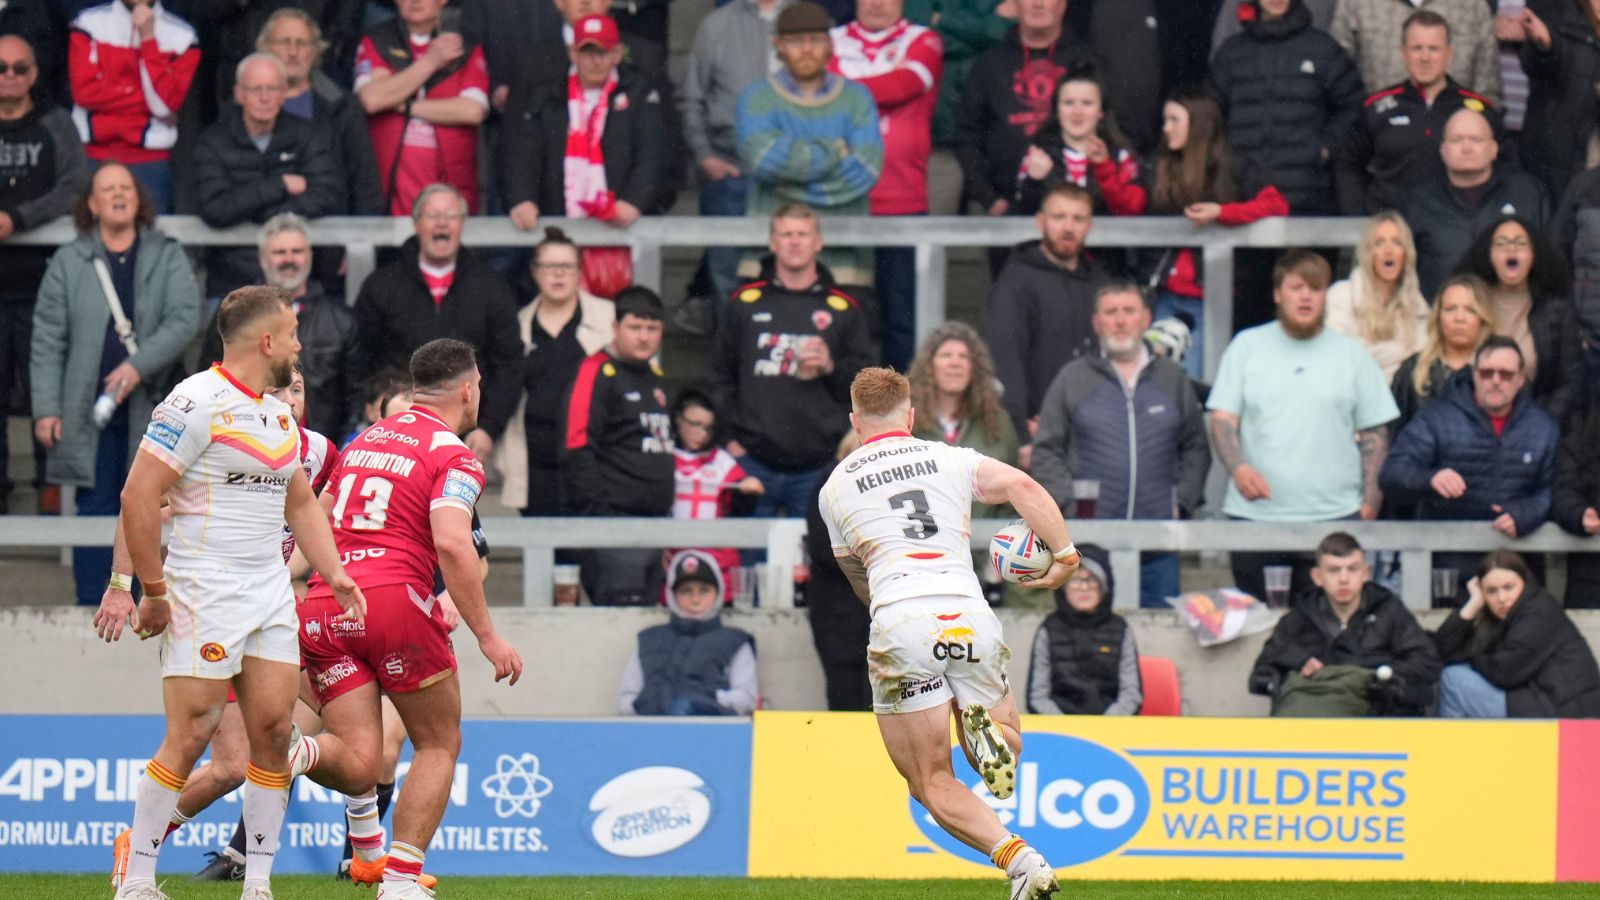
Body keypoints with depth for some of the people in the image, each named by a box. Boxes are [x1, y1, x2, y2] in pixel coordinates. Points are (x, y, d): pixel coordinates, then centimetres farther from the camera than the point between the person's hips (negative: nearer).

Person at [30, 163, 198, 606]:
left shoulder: (168, 258, 6)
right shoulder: (68, 263, 5)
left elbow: (185, 319, -6)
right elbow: (47, 340, 3)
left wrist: (139, 364, -18)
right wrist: (46, 408, -5)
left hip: (150, 408, 1)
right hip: (89, 413, 0)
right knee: (95, 510, -1)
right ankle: (92, 611, 3)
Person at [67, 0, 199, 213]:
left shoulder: (181, 35, 1)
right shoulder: (88, 22, 2)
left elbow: (166, 104, -9)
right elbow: (85, 91, -6)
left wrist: (148, 39, -12)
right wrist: (148, 99, -8)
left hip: (151, 161, 0)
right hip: (93, 157, 0)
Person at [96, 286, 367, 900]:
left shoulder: (279, 415, 16)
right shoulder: (199, 402, -11)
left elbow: (302, 505, 27)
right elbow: (139, 496, -14)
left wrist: (336, 576, 15)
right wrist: (153, 590, -13)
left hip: (271, 593, 8)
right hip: (204, 591, -8)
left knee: (273, 728, 1)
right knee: (191, 734, -10)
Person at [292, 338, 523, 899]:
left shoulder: (364, 441, 21)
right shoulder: (454, 456, -1)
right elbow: (452, 544, -16)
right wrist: (487, 635, -14)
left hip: (321, 606, 6)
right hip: (395, 601, -6)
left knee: (358, 765, 5)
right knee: (440, 746, 12)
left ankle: (295, 752, -27)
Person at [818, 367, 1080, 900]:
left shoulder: (835, 487, 18)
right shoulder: (952, 460, 18)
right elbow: (1024, 488, 2)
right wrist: (1065, 556, 7)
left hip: (900, 623, -2)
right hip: (971, 617, 2)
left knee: (933, 785, 3)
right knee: (1002, 760, 19)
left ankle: (1016, 856, -23)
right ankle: (988, 728, -19)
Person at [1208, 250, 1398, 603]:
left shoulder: (1351, 354, 12)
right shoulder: (1247, 346, 10)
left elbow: (1374, 434, 12)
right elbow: (1223, 419, 5)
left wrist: (1370, 501, 0)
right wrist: (1238, 468, -15)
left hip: (1334, 518, 0)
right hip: (1255, 513, 0)